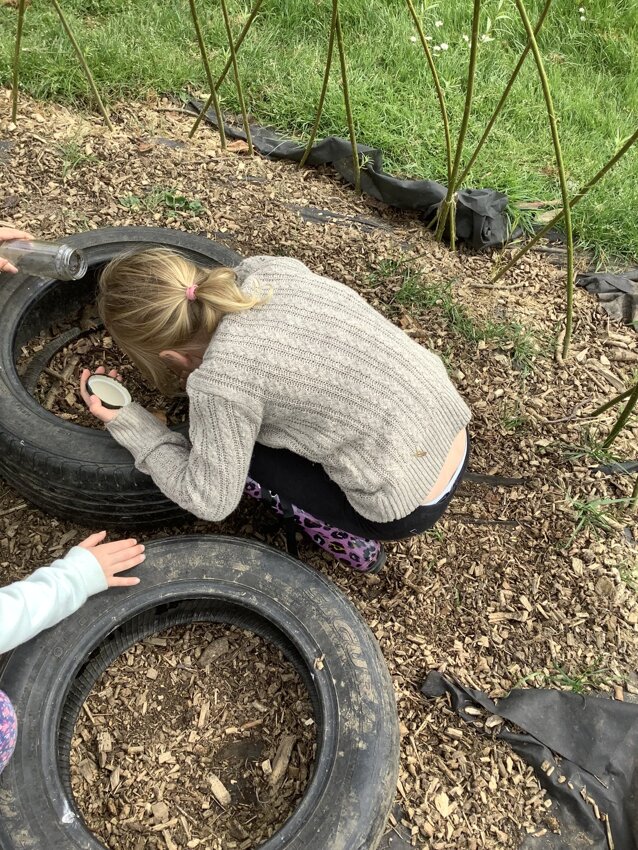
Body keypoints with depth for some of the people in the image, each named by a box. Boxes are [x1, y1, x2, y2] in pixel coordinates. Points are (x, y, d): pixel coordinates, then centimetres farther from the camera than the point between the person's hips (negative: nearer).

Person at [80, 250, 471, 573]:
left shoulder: (223, 380, -24)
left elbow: (210, 500, -11)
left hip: (408, 507, -7)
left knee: (231, 446, 1)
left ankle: (353, 543, 12)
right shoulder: (271, 268, -4)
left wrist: (126, 422, -5)